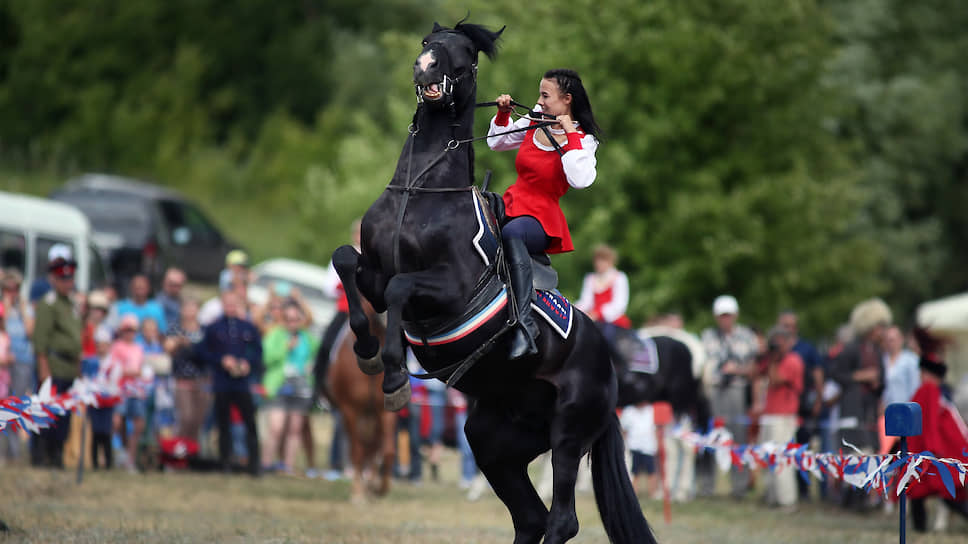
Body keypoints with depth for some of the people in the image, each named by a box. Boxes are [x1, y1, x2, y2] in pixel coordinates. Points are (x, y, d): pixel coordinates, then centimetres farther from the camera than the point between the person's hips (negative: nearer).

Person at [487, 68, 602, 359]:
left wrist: (570, 135, -20)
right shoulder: (534, 122, 11)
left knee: (511, 233, -40)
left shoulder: (583, 141, -5)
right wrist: (503, 114, 11)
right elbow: (497, 142, 27)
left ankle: (524, 324, -46)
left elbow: (580, 180, -24)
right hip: (511, 204, 7)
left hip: (542, 218, -7)